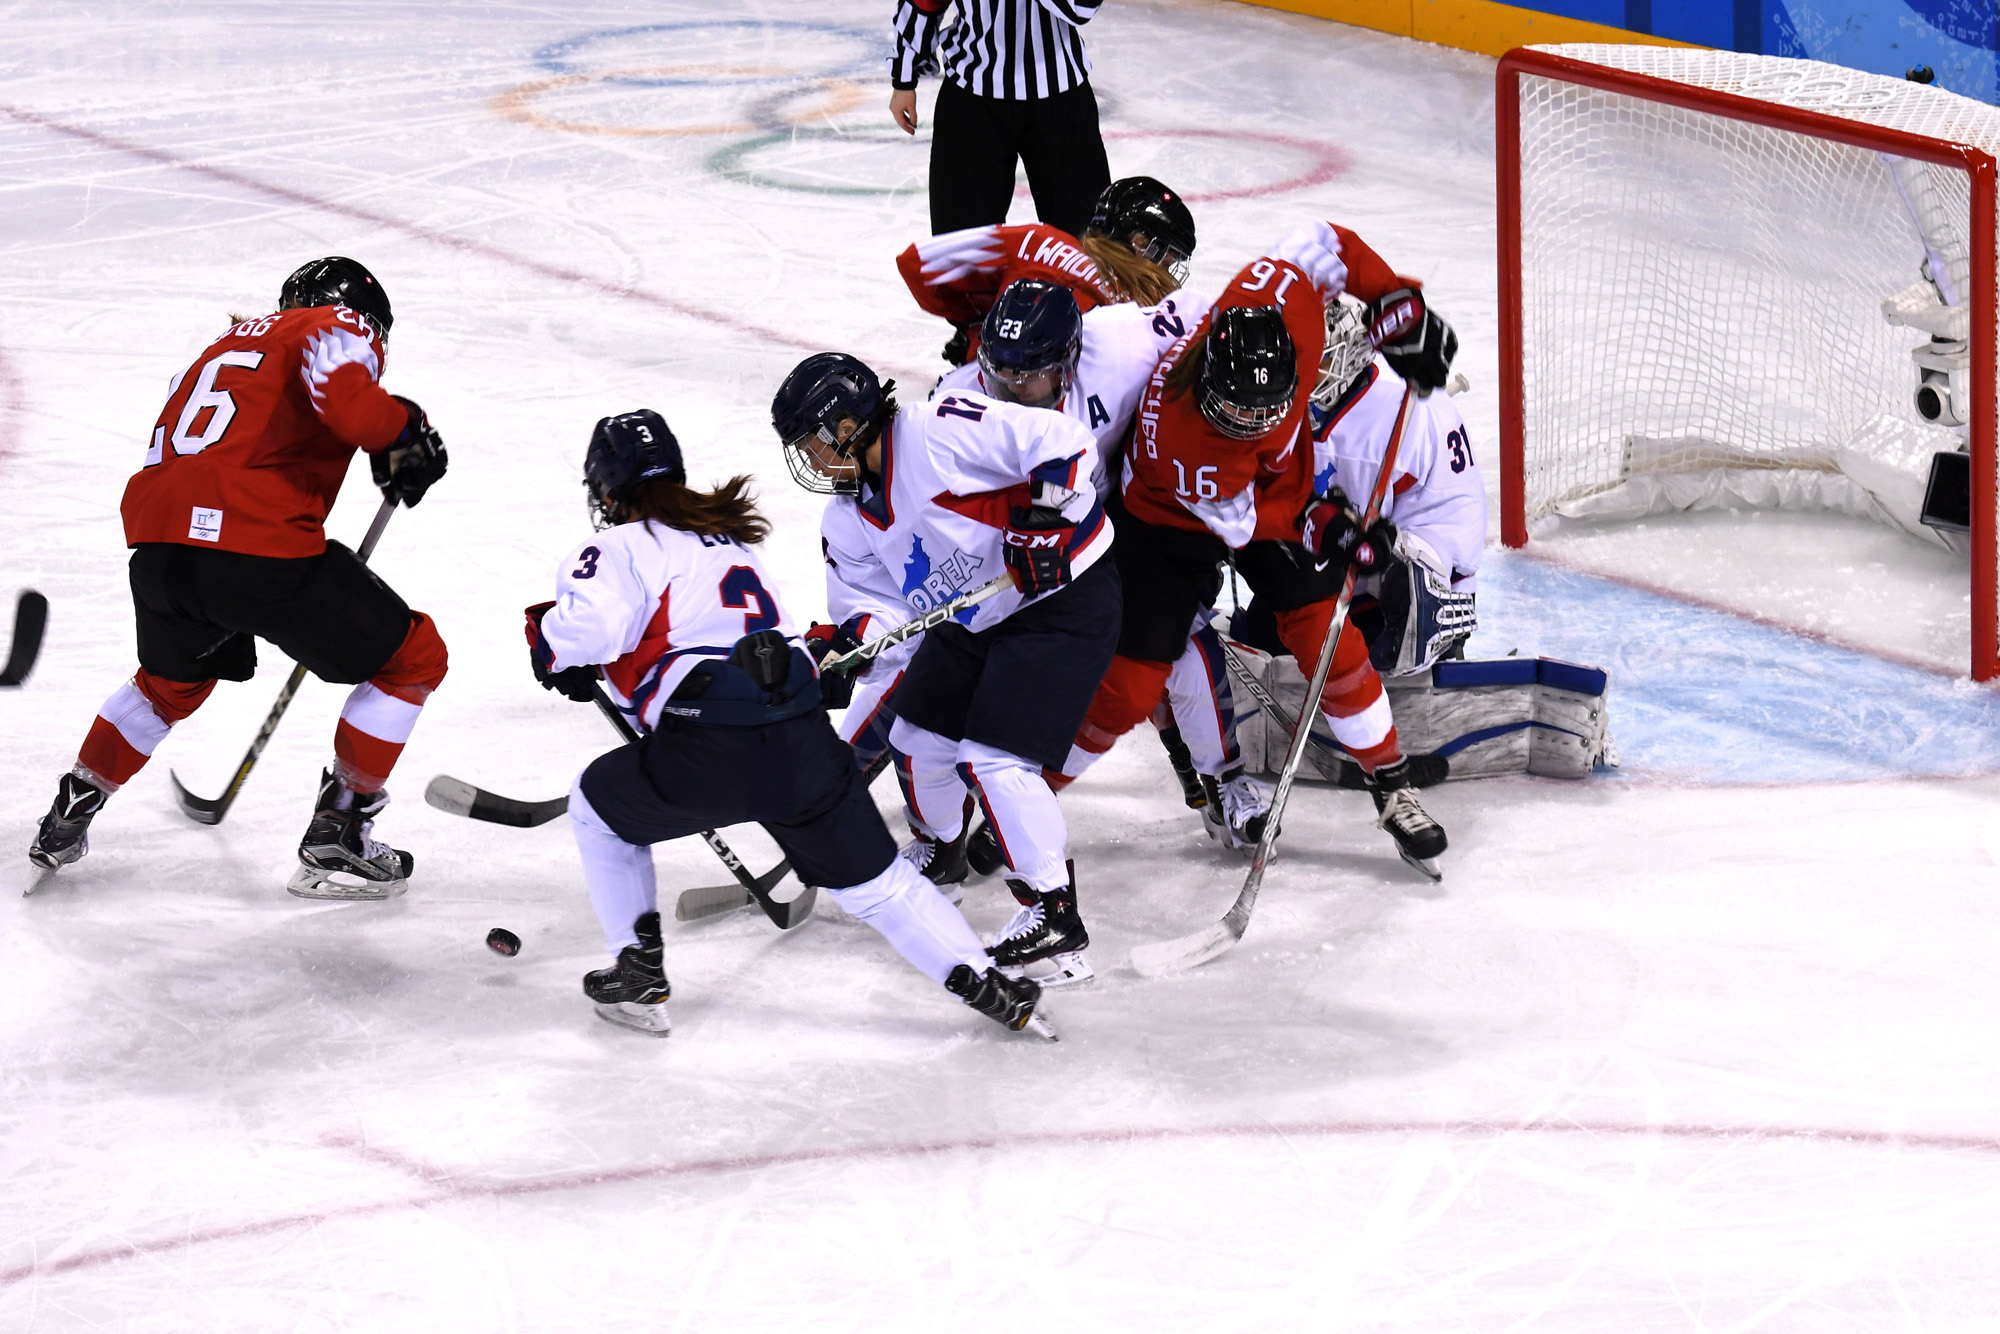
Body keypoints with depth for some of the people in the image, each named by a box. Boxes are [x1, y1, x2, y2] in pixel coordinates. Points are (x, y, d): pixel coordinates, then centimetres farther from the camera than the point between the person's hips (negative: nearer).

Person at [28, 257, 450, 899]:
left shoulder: (228, 345, 34)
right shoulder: (342, 326, 10)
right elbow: (331, 371, -17)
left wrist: (224, 628, 42)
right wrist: (399, 433, -6)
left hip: (157, 546, 7)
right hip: (259, 544, -7)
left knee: (172, 679, 38)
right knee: (410, 658, 10)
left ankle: (68, 818, 41)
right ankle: (336, 835, 11)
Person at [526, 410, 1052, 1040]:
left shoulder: (621, 547, 3)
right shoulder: (732, 540, 28)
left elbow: (591, 626, -15)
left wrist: (550, 646, 6)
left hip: (709, 757, -6)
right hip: (805, 745, 6)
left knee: (599, 804, 23)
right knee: (876, 882, 17)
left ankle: (639, 973, 22)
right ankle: (986, 986, 7)